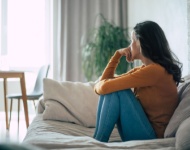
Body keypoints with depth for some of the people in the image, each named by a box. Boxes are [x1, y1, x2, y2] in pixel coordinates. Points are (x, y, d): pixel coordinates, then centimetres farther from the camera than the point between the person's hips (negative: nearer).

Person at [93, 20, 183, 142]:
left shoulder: (154, 70, -19)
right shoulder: (143, 70, 10)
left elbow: (104, 87, -22)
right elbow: (106, 81, 13)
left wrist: (98, 85, 2)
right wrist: (118, 54, 5)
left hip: (151, 136, -9)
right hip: (142, 127, 9)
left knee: (117, 90, -19)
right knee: (111, 89, -2)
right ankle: (97, 140, -7)